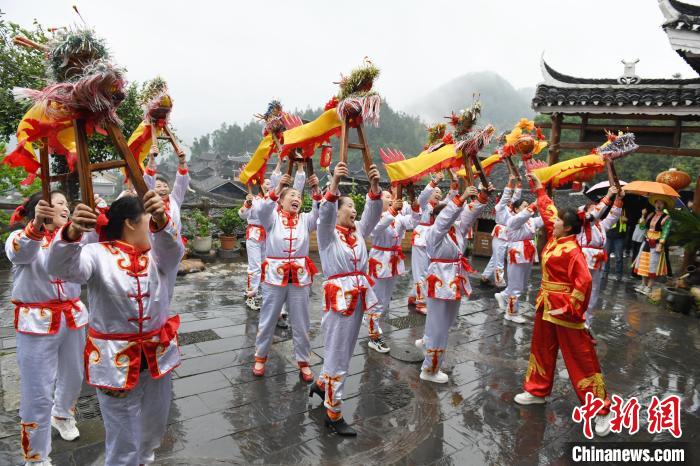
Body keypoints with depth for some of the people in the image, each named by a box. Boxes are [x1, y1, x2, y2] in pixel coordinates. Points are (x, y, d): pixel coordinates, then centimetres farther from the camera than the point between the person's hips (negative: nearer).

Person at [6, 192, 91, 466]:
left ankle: (62, 415, 51)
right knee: (38, 393, 0)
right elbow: (20, 253, -30)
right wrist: (36, 224, -51)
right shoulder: (20, 236, -7)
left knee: (74, 376, 21)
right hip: (37, 323, -5)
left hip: (72, 317, 5)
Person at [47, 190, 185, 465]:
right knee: (123, 438, 8)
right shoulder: (99, 255, -9)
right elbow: (61, 268, -26)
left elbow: (173, 249, -20)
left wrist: (163, 219, -42)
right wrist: (72, 232, -47)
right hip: (115, 359, -4)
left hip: (158, 355, 5)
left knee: (154, 428, 24)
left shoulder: (158, 252, 2)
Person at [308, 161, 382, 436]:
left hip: (359, 296, 7)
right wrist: (334, 183, -36)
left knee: (346, 350, 19)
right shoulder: (328, 232, -2)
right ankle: (334, 415, 8)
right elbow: (325, 212, -21)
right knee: (337, 354, -2)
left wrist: (374, 186, -17)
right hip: (338, 296, -7)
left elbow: (373, 212, 0)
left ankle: (322, 384, 43)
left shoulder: (359, 231, 14)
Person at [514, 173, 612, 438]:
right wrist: (538, 188, 17)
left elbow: (584, 281, -27)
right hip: (546, 305, 9)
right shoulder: (554, 238, 3)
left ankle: (601, 410, 12)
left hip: (565, 309, -9)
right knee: (542, 349, 18)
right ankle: (537, 391, 34)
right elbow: (547, 211, 15)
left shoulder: (572, 251, -22)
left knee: (580, 357, 0)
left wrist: (569, 309, -25)